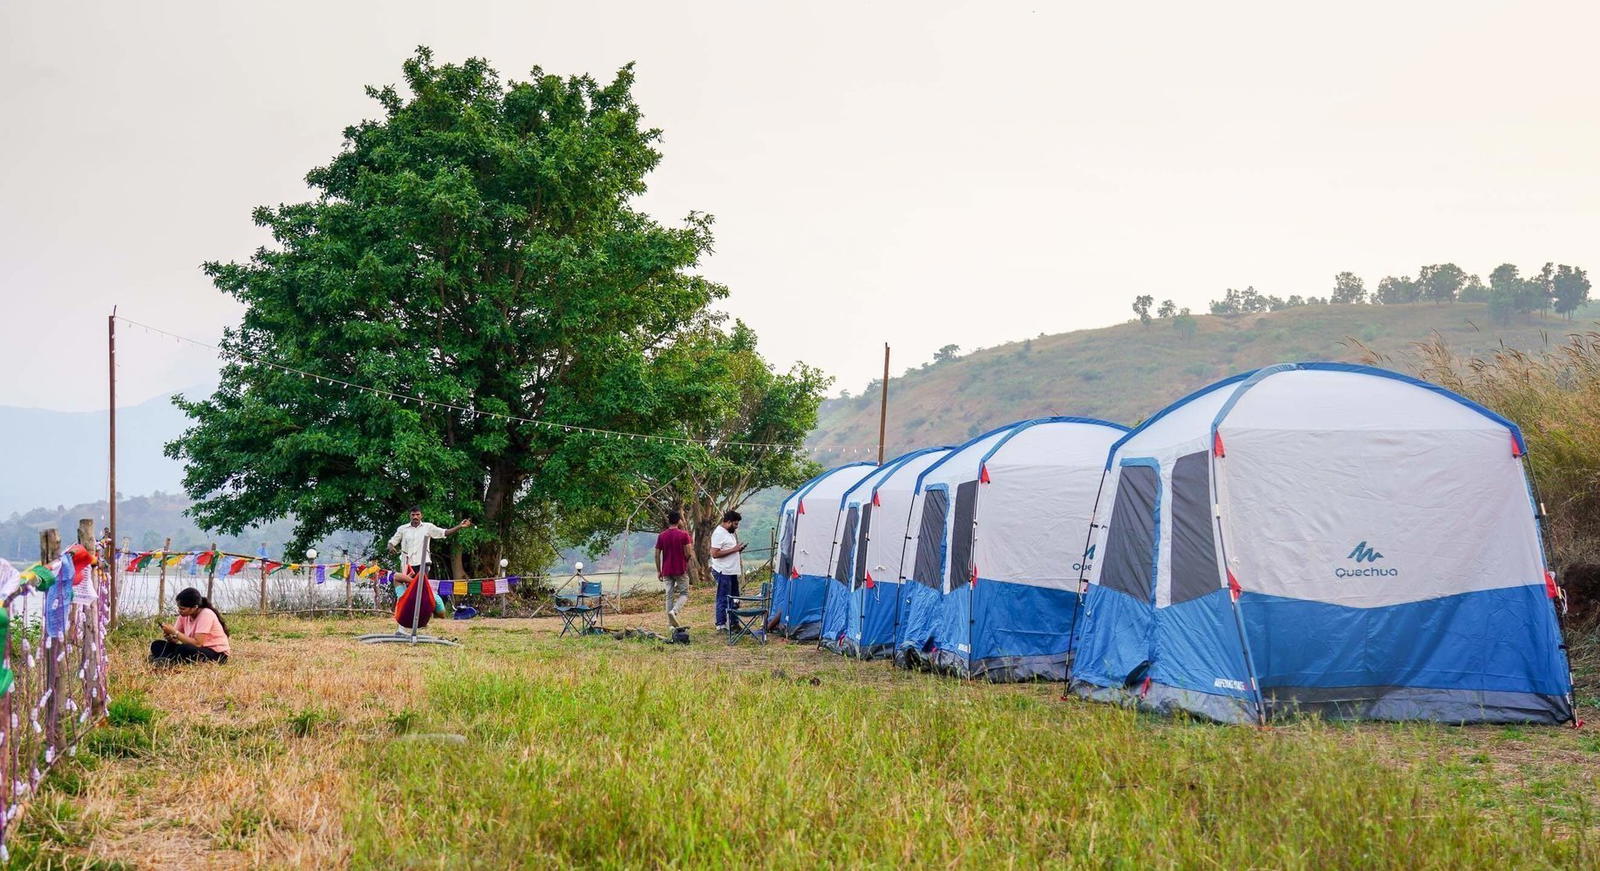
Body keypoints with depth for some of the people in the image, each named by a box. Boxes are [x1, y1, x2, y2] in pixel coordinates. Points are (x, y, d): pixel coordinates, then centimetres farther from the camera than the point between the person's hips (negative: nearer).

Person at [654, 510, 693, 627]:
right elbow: (688, 554, -12)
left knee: (669, 596, 8)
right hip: (681, 570, -4)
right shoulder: (683, 535, -8)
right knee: (684, 594, 8)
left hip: (666, 571, 4)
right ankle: (674, 611, -19)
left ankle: (672, 623, 6)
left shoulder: (661, 536, 4)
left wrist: (658, 571, 10)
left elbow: (657, 554, 3)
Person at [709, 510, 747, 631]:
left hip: (732, 572, 10)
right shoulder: (718, 533, -16)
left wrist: (738, 550, 8)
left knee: (734, 597, 15)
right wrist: (733, 549, -21)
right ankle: (721, 624, 1)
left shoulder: (729, 533, 16)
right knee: (723, 599, -5)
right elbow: (715, 554, -23)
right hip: (723, 572, -10)